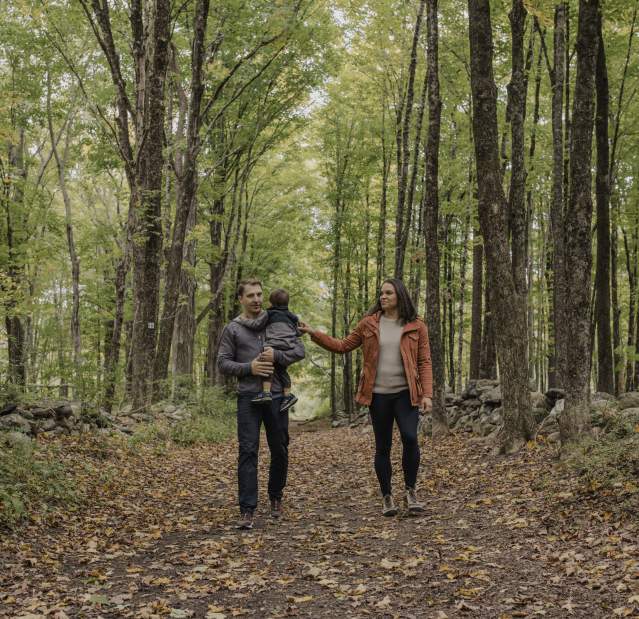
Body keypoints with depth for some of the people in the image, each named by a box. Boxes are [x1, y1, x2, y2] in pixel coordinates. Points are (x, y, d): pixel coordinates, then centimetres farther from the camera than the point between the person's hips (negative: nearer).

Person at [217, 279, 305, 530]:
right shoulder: (232, 329, 5)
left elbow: (299, 350, 5)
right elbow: (223, 363, 2)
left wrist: (277, 355, -13)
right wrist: (249, 367, -14)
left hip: (276, 395, 2)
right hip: (248, 398, -2)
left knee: (280, 450, 10)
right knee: (248, 452, -6)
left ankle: (276, 497, 30)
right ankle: (247, 510, -4)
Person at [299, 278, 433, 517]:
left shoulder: (416, 326, 2)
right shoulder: (368, 323, 6)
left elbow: (424, 362, 1)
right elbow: (343, 346, 10)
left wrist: (427, 394, -8)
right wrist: (314, 333, 1)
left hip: (405, 393, -2)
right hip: (378, 395, 2)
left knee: (410, 437, -19)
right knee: (382, 446, 6)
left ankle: (411, 491, 0)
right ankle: (387, 497, 20)